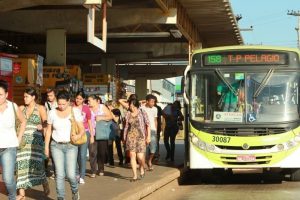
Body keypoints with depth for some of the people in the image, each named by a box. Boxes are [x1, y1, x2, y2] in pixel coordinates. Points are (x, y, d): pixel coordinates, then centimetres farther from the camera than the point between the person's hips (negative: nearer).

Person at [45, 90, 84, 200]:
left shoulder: (75, 111, -3)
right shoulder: (52, 113, 2)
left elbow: (82, 128, -3)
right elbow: (48, 131, 8)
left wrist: (79, 135, -23)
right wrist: (46, 146, 5)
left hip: (71, 146, -1)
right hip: (56, 146, 1)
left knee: (70, 174, -8)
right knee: (59, 174, -5)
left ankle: (75, 190, 24)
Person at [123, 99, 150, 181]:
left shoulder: (142, 113, -1)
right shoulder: (128, 114, 7)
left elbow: (148, 125, 0)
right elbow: (126, 126, 12)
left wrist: (148, 136, -5)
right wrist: (125, 138, 10)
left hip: (140, 136, -3)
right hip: (131, 136, 3)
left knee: (140, 156, -9)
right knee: (132, 155, -4)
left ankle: (142, 168, 25)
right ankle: (135, 175, 3)